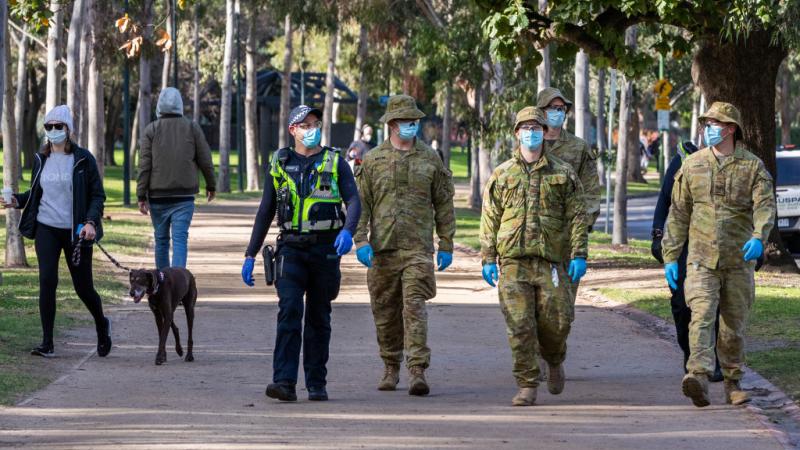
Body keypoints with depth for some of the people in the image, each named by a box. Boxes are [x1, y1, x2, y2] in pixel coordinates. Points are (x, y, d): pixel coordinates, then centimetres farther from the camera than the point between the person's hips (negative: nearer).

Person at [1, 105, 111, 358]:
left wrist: (91, 222, -18)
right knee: (47, 281, -11)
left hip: (75, 232, -3)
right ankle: (47, 344, -7)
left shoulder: (83, 159, -5)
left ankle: (102, 326, 35)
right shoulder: (41, 159, 7)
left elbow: (98, 195, -3)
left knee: (83, 287, 5)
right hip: (46, 228, 3)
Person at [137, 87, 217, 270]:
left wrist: (141, 195, -1)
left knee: (161, 239, 12)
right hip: (184, 195, 0)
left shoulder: (152, 130, 0)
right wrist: (211, 186, 21)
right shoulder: (192, 128, 2)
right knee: (180, 238, -5)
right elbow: (205, 160, 6)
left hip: (158, 195, 0)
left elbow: (145, 165, -4)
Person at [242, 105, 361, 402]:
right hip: (291, 248, 0)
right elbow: (265, 212, 13)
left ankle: (316, 384, 15)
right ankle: (284, 383, -21)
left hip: (325, 249, 0)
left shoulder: (335, 163, 4)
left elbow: (353, 201, -7)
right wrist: (250, 255, 10)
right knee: (289, 312, -14)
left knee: (318, 318, 7)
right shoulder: (280, 165, 9)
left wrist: (348, 231, -28)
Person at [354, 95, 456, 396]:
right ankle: (391, 368, 23)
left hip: (418, 248, -2)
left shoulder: (430, 159, 7)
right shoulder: (373, 160, 7)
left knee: (414, 307, -13)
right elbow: (361, 203, 5)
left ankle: (417, 372, -19)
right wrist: (361, 241, -6)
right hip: (382, 248, 2)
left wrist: (446, 245, 5)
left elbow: (444, 204, 9)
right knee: (386, 312, 8)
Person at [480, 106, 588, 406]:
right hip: (513, 261, 0)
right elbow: (490, 218, 10)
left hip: (550, 260, 0)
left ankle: (555, 362, 30)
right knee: (519, 326, -5)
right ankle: (527, 386, 2)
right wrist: (488, 258, 3)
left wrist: (578, 255, -5)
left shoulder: (563, 174, 8)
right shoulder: (502, 175, 10)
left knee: (555, 320, -2)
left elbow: (577, 216, 5)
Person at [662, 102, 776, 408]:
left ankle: (732, 383, 21)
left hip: (739, 260, 0)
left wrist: (759, 237, -30)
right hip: (701, 259, 0)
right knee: (701, 316, -18)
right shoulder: (692, 166, 8)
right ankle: (699, 377, -32)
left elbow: (765, 206, -10)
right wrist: (670, 256, 6)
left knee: (734, 325, 8)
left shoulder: (752, 167, 3)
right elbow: (678, 214, 10)